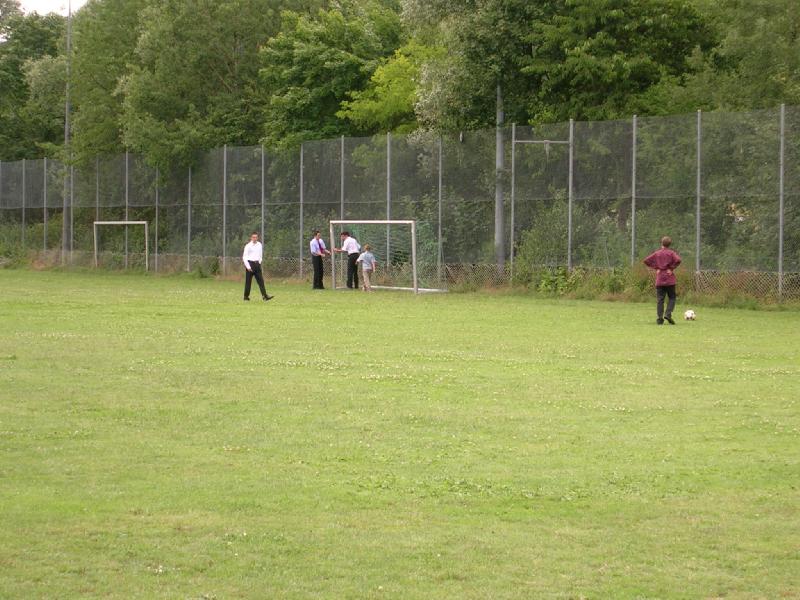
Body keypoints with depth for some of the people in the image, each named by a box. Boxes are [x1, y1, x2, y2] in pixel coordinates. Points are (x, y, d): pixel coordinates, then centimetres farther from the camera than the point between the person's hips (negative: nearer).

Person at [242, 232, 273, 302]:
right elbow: (244, 257, -7)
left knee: (260, 280, -4)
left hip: (257, 264, 4)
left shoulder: (259, 245, 9)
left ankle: (265, 296, -10)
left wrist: (259, 262, 9)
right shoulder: (248, 246, -6)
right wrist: (248, 267, -12)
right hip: (250, 263, -4)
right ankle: (246, 297, 10)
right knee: (248, 282, 1)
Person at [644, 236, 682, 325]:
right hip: (670, 280, -2)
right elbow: (678, 260, -19)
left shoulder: (657, 253, 6)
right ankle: (668, 314, -12)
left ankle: (660, 318, -2)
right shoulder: (671, 253, -2)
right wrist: (672, 268, -7)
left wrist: (655, 268, 3)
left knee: (659, 300, 3)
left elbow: (646, 260, 0)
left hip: (659, 280, 2)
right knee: (672, 298, 7)